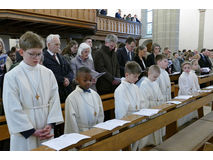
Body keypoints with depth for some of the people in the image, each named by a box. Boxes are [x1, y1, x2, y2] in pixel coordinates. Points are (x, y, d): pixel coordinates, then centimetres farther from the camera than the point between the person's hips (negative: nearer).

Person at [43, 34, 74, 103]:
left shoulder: (61, 57, 18)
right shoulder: (44, 57, -9)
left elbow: (70, 71, 15)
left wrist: (68, 79, -5)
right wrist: (63, 80, -9)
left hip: (67, 91, 7)